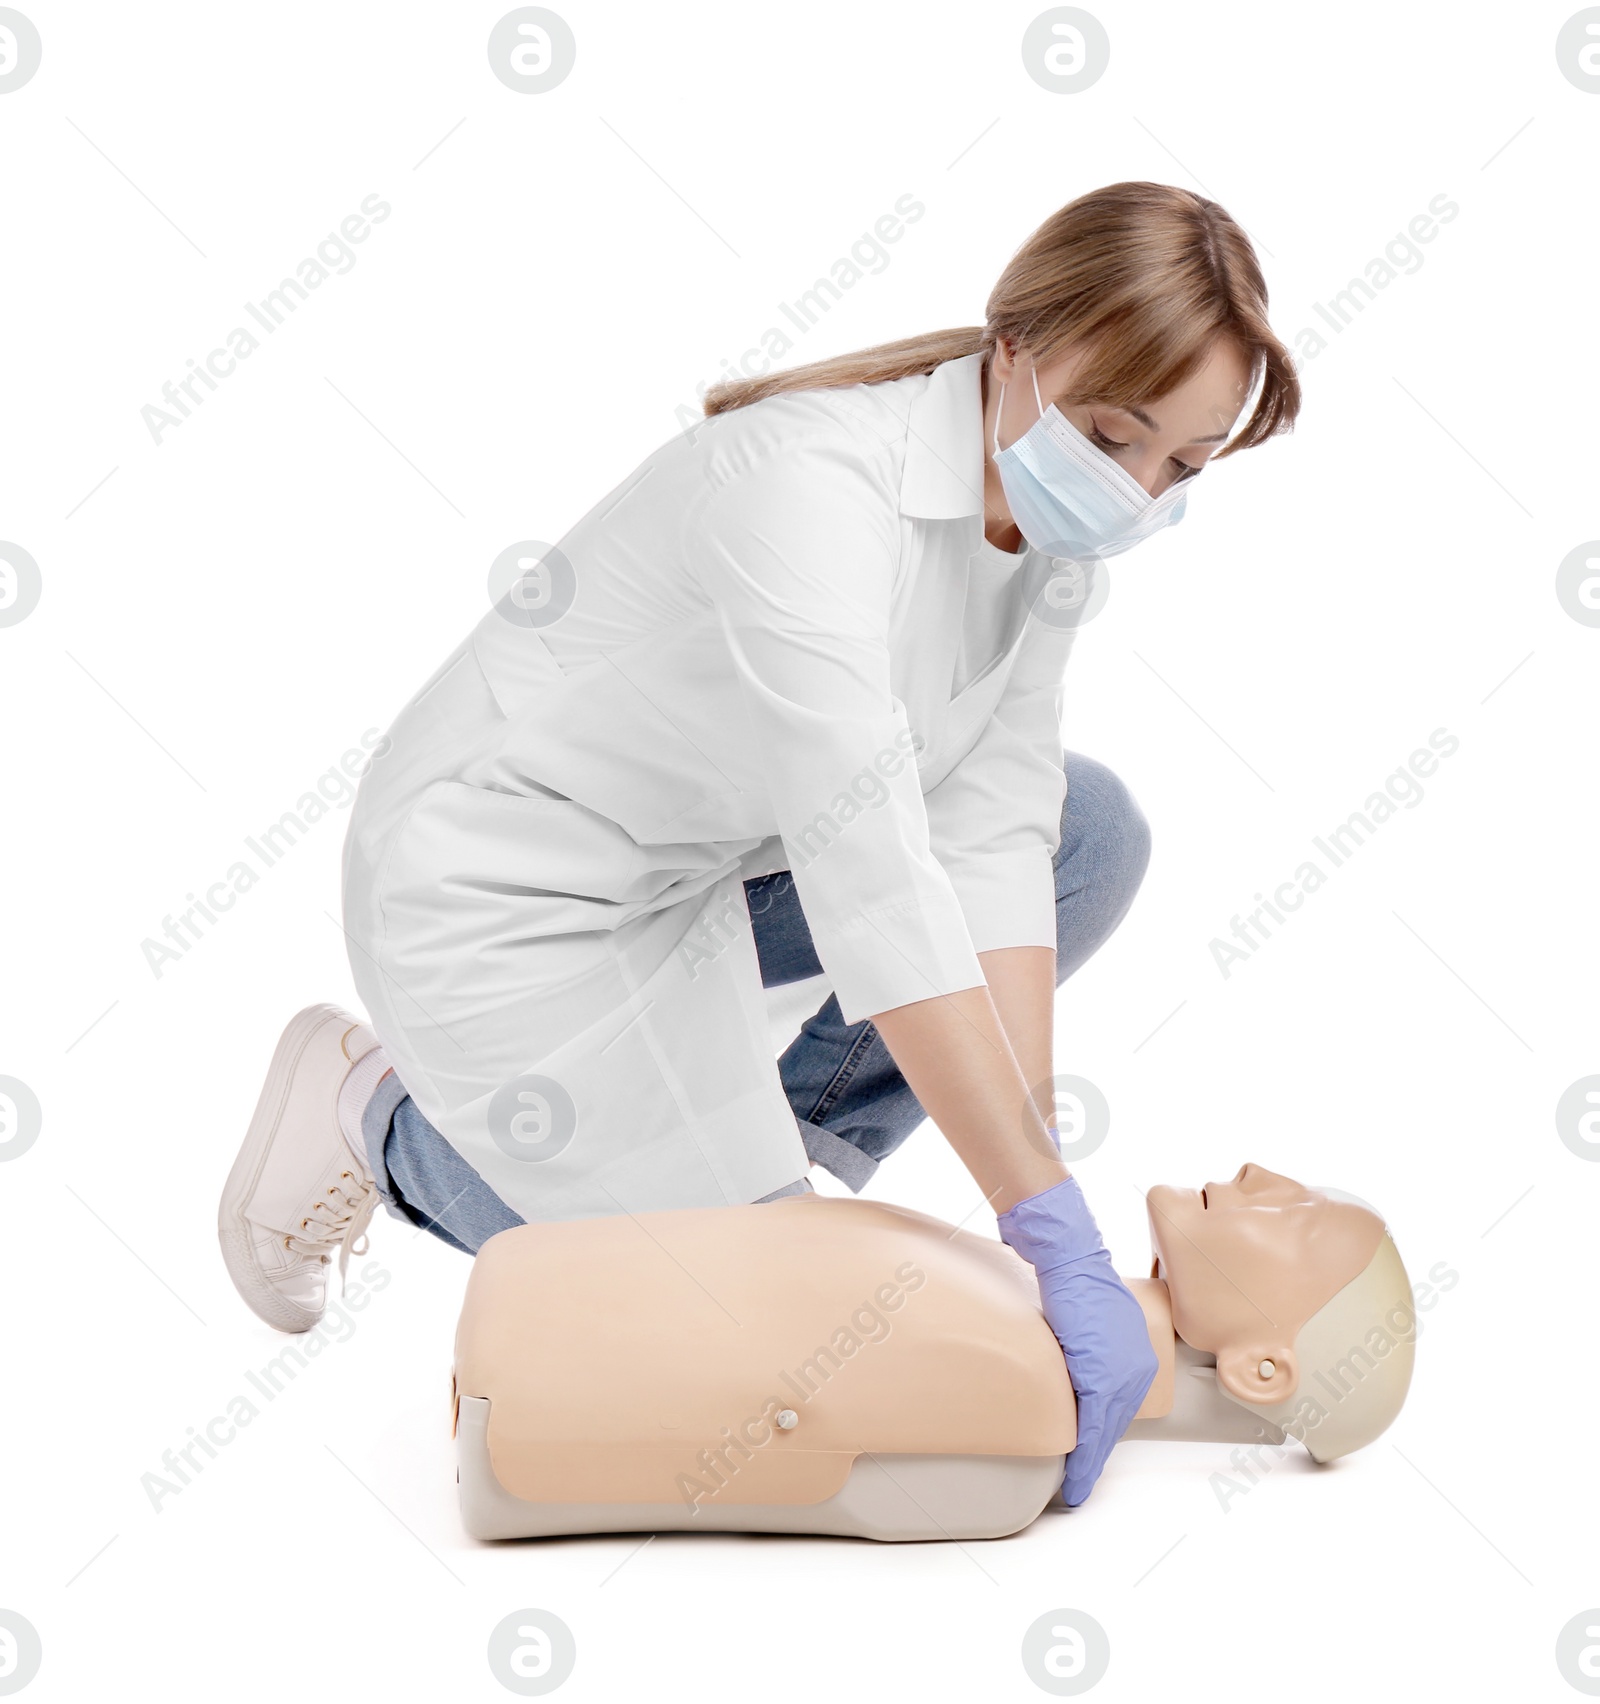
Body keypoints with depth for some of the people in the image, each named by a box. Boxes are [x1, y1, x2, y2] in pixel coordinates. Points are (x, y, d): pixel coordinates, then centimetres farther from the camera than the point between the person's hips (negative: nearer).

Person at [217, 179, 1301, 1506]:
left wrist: (1031, 1187, -18)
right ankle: (388, 1124, 12)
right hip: (506, 889, -8)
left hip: (705, 855, 8)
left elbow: (991, 836, -11)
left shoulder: (1051, 518, -6)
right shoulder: (812, 486, -32)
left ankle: (765, 1170, 6)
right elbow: (880, 892, -38)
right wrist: (1060, 1236, -37)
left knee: (1094, 838, -3)